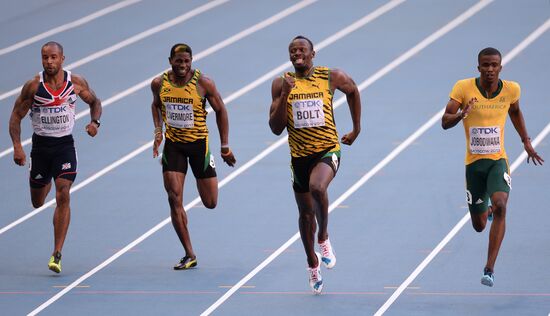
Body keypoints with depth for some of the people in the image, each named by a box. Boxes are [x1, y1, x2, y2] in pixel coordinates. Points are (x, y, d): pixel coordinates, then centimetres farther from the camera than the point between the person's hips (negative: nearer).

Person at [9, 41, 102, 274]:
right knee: (37, 202, 13)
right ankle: (46, 183, 55)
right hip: (41, 145, 1)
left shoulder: (76, 83, -6)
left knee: (63, 197, -16)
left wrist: (95, 122, -8)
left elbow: (94, 101, 12)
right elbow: (16, 116, -4)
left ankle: (57, 255, -14)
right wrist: (17, 146, -16)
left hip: (65, 145, -1)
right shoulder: (33, 86, -10)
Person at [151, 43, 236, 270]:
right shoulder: (159, 84, -7)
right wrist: (158, 130, 1)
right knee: (175, 199, -10)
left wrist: (225, 146, -1)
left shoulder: (204, 83, -15)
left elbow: (220, 110, -3)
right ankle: (189, 255, -1)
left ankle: (210, 175, 42)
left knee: (210, 202, 3)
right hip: (173, 144, 2)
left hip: (199, 143, -2)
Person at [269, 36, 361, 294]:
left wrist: (356, 129, 20)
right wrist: (285, 96, -18)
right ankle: (312, 263, 38)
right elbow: (276, 128, -6)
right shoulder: (281, 84, -2)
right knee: (306, 213, 15)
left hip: (328, 149, -3)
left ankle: (324, 238, -8)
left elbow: (352, 90, 19)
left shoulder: (331, 77, -4)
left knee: (317, 187, -34)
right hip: (299, 155, 3)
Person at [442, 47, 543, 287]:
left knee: (500, 206, -28)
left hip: (498, 160, 0)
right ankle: (487, 211, 51)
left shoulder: (511, 90, -4)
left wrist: (526, 142, 19)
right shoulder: (464, 88, -10)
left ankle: (490, 268, -25)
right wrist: (461, 115, -35)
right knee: (478, 226, 9)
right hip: (474, 162, 0)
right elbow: (445, 122, -14)